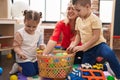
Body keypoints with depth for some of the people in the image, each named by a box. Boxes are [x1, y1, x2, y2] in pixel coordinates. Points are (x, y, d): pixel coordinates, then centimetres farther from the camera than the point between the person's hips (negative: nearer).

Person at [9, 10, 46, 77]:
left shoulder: (38, 32, 0)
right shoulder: (20, 33, -19)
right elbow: (16, 46, -17)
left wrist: (41, 46, -9)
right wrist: (20, 53, -36)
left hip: (34, 58, 7)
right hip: (24, 59, -7)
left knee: (39, 71, 11)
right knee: (31, 73, -15)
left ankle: (20, 67, 24)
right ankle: (18, 67, 11)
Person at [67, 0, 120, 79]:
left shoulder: (94, 19, -17)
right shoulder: (78, 20, 6)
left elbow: (96, 37, -21)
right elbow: (78, 35, 14)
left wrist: (82, 47, -22)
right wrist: (74, 44, -4)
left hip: (98, 44, -7)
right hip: (88, 49, 7)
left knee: (109, 54, -39)